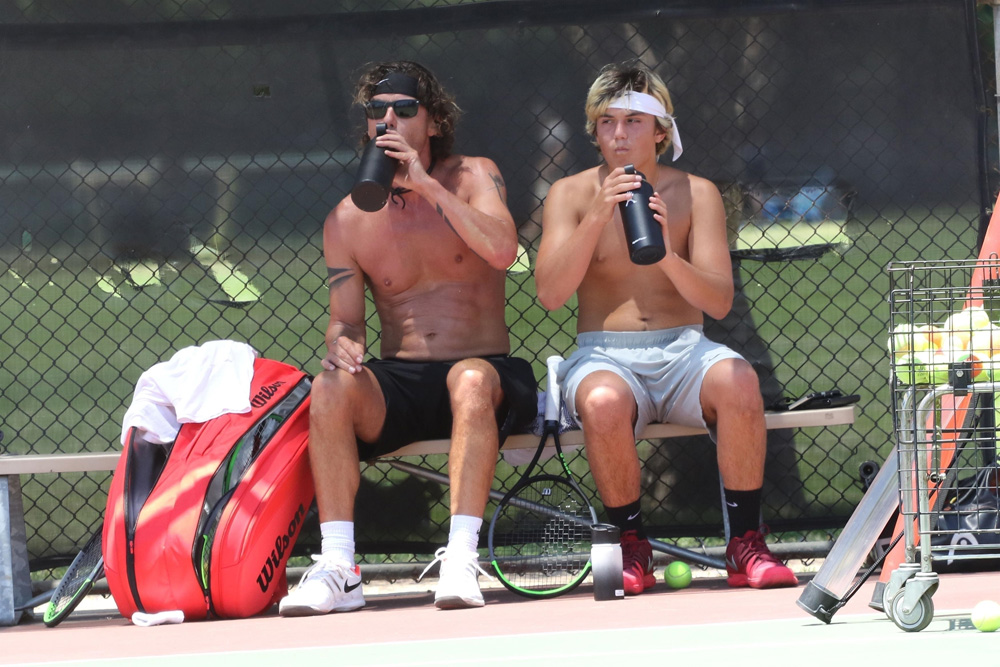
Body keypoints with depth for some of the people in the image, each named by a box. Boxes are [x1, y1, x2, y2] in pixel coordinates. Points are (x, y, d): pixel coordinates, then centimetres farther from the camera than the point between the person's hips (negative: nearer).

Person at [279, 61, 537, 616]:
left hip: (484, 369, -2)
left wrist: (426, 183, -20)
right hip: (399, 385, 2)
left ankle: (461, 558, -42)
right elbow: (344, 319, 9)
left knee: (471, 380, -38)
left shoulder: (472, 177, 3)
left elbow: (502, 250, -17)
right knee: (330, 387, -30)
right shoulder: (347, 221, 9)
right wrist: (342, 343, -17)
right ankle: (337, 568, -33)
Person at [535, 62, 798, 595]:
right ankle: (632, 548, -14)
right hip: (604, 354, -1)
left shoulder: (695, 194, 6)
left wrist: (668, 256, -23)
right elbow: (550, 293, -9)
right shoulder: (570, 194, 4)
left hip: (683, 350, 1)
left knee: (738, 382, -32)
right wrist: (598, 217, -20)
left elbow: (719, 301, -4)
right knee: (604, 404, -36)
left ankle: (746, 547, -20)